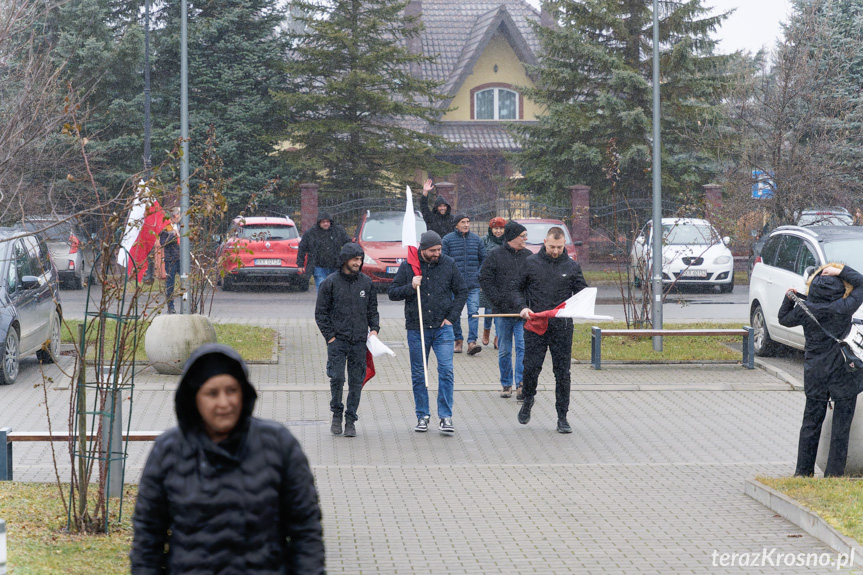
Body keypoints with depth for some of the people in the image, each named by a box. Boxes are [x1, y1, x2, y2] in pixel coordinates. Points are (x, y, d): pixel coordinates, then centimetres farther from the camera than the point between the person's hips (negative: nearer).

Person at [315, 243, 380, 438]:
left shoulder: (366, 282, 8)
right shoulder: (330, 283, -1)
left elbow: (372, 310, 17)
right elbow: (320, 313, 1)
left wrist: (374, 329, 2)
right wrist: (330, 336, -5)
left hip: (359, 341, 3)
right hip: (337, 340, -3)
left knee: (356, 382, 2)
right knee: (337, 378, -11)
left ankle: (350, 421, 10)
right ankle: (336, 414, 10)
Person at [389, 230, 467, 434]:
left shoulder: (449, 264, 3)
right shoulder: (408, 266, 0)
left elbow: (461, 292, 10)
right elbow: (393, 293, 4)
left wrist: (452, 317, 2)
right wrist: (411, 287, -14)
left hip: (442, 328, 0)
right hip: (416, 328, 0)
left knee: (446, 371, -10)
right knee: (418, 375, 6)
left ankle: (446, 416, -5)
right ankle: (422, 415, 18)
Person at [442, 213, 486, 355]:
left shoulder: (476, 239, 9)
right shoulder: (448, 240, -1)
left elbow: (483, 258, 17)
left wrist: (479, 274, 7)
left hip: (473, 284, 1)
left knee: (474, 312, -10)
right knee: (455, 313, 6)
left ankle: (472, 342, -13)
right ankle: (458, 340, 19)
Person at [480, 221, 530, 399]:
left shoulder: (528, 256, 10)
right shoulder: (495, 256, 2)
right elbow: (485, 280, 1)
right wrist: (498, 299, -8)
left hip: (523, 311, 1)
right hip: (502, 311, -1)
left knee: (523, 348, -10)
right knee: (504, 350, 8)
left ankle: (521, 385, -12)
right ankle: (506, 384, 20)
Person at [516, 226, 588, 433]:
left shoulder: (572, 267, 6)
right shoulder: (531, 263, 5)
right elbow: (518, 288, 11)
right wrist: (523, 307, -7)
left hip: (562, 328, 0)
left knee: (562, 373, 1)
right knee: (531, 368, -2)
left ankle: (562, 418, 8)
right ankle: (528, 401, 28)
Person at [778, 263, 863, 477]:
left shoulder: (805, 310, -7)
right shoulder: (843, 309, -16)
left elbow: (784, 319, 12)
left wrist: (788, 298, 20)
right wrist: (842, 271, -7)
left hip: (814, 374, 3)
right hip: (843, 375, -3)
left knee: (811, 423, 14)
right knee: (841, 426, 6)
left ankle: (803, 470, 20)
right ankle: (834, 473, 7)